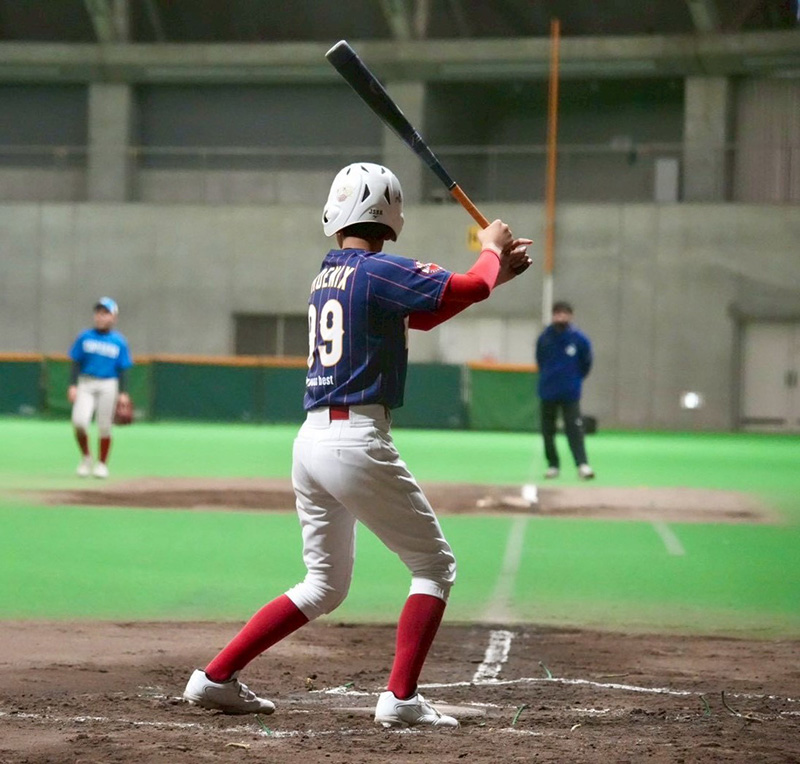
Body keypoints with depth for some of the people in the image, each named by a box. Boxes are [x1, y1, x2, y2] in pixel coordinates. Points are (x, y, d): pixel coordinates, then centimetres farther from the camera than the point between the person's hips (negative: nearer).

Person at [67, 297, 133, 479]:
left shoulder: (119, 341, 3)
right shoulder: (84, 337, 5)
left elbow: (123, 369, 5)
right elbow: (76, 363, 6)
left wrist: (122, 393, -3)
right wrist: (72, 385, -4)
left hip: (108, 386, 0)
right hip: (86, 384, 0)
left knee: (104, 427, 0)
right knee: (79, 420, -17)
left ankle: (102, 464, 17)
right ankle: (85, 457, 5)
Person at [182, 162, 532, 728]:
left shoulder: (326, 276, 17)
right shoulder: (380, 270, -8)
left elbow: (421, 312, 25)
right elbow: (470, 289, -13)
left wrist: (495, 272, 22)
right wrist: (492, 250, 8)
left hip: (311, 442, 8)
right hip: (358, 444, -8)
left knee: (324, 586, 19)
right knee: (435, 565, 5)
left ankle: (216, 678, 15)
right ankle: (401, 698, -5)